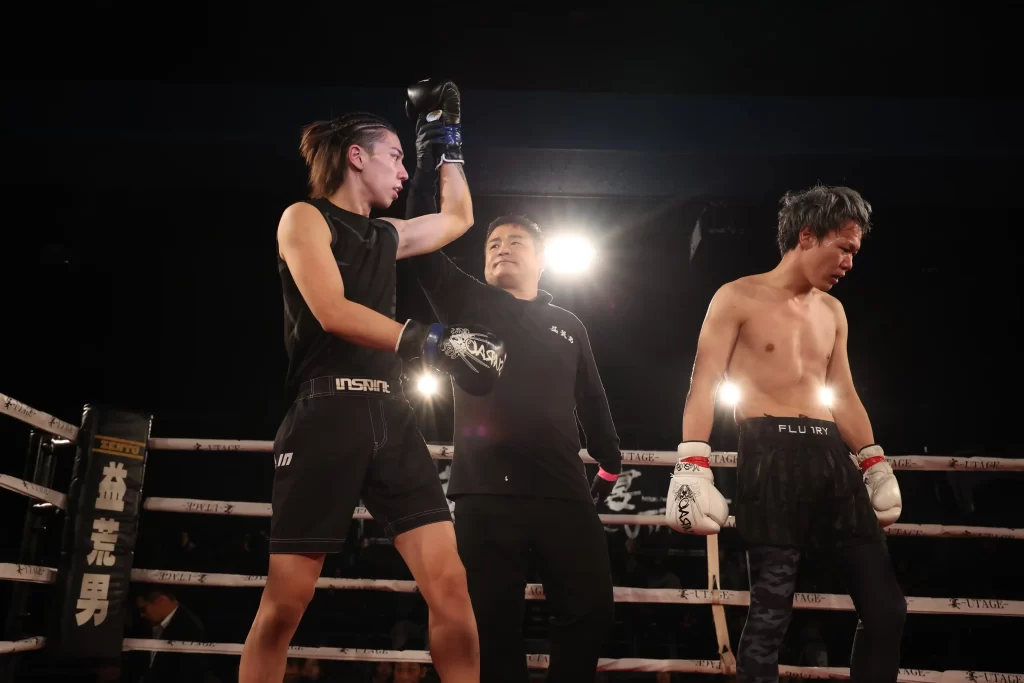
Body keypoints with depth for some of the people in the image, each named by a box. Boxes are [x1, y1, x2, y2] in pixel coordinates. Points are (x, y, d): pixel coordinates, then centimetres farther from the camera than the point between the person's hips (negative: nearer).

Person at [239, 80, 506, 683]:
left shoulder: (388, 235, 24)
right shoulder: (305, 218, 5)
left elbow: (458, 218, 39)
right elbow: (332, 312, -10)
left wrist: (448, 138, 36)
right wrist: (430, 341, -15)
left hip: (391, 417, 6)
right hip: (328, 414, -6)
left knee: (450, 584, -6)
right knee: (286, 600, -4)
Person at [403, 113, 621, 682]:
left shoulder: (570, 326, 18)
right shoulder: (467, 304, 11)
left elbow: (592, 400, 24)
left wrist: (610, 461, 26)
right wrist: (429, 163, -5)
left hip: (565, 492, 2)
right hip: (488, 492, -2)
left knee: (591, 610, 1)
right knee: (494, 622, 0)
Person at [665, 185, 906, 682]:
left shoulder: (832, 311, 20)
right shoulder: (738, 299, 1)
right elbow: (704, 385, -6)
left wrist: (876, 465, 20)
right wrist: (693, 467, -16)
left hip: (831, 456, 7)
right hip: (771, 455, -6)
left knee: (885, 605, 4)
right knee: (771, 608, -6)